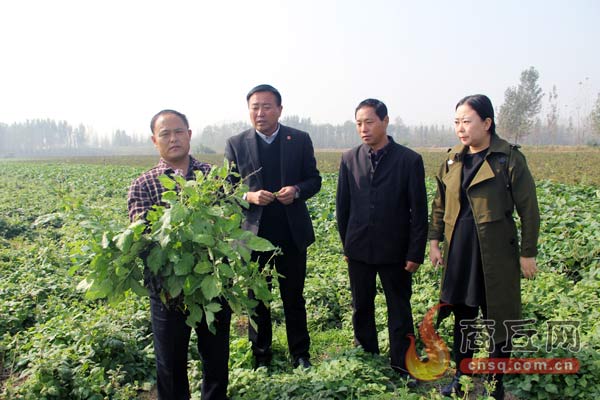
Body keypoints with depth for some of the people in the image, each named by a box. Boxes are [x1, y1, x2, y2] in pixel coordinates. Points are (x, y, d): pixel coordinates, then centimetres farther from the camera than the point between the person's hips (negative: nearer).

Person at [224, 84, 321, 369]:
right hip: (253, 234, 0)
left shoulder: (300, 140, 1)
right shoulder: (236, 144, -1)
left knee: (294, 297, 13)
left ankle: (300, 353, 29)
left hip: (292, 233, 0)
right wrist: (249, 196, -19)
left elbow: (314, 179, 5)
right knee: (257, 298, 13)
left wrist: (297, 190, -17)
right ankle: (260, 354, 31)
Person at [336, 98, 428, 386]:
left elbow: (419, 211, -6)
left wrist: (415, 253, -8)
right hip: (358, 249, 3)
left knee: (400, 310, 9)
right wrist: (346, 244, 7)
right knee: (361, 308, 15)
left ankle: (403, 367, 23)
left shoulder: (410, 160, -7)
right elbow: (342, 205, 7)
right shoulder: (349, 159, 0)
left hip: (395, 251, -2)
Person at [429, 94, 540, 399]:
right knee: (462, 317, 16)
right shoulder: (452, 159, 5)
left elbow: (529, 210, -6)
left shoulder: (509, 158, -9)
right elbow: (439, 205, 13)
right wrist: (434, 241, 8)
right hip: (459, 252, 5)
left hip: (496, 253, -4)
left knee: (498, 320, 8)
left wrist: (528, 253, -5)